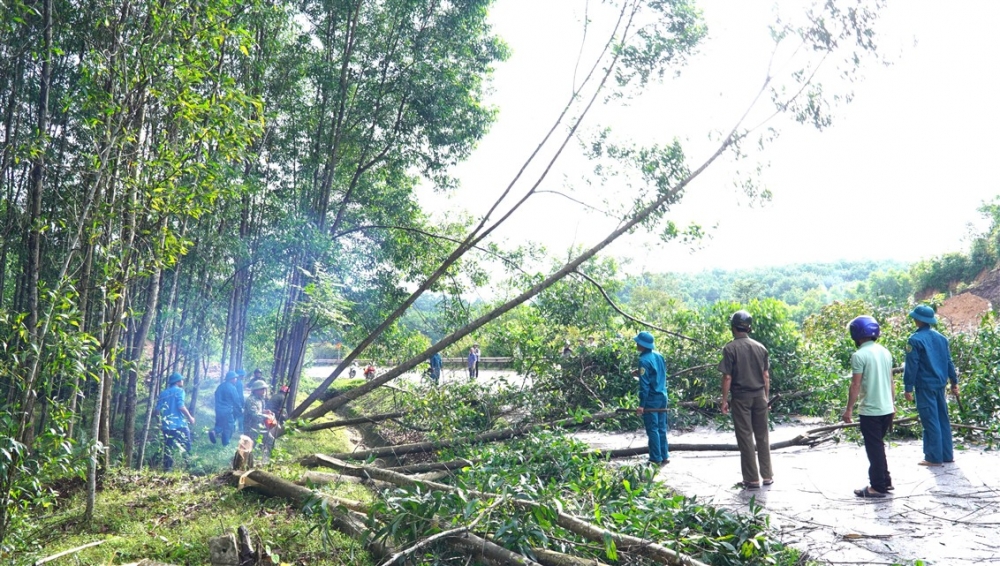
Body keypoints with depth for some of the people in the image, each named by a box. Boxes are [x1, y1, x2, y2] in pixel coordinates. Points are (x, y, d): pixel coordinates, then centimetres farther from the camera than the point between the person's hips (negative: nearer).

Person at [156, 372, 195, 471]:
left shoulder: (164, 393, 13)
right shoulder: (179, 391, -4)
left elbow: (158, 409, 10)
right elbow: (181, 406, -17)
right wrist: (190, 417, -6)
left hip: (166, 425, 6)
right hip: (179, 425, -6)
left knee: (168, 448, 8)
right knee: (186, 447, 1)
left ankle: (167, 468, 6)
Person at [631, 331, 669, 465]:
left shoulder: (644, 360, -17)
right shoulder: (659, 356, 7)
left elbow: (644, 384, -19)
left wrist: (641, 404, -17)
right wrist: (640, 373, 19)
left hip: (651, 400, -8)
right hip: (662, 397, 8)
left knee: (652, 430, 0)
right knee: (661, 428, 14)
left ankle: (656, 459, 5)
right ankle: (664, 456, 19)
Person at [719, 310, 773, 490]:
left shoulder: (730, 348, -9)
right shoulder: (760, 347, 5)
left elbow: (727, 377, -12)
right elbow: (766, 376, 6)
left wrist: (725, 400, -5)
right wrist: (766, 397, 15)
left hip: (741, 397, -4)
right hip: (759, 396, 4)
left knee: (745, 438, 2)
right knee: (762, 437, 13)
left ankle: (752, 479, 5)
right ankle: (767, 476, 19)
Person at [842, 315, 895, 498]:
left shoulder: (859, 355, -16)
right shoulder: (885, 352, 7)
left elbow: (856, 385, -16)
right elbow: (890, 380, 13)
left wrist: (849, 409, -9)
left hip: (870, 410, -7)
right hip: (887, 408, 7)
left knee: (874, 448, 2)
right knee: (879, 446, 19)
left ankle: (878, 486, 8)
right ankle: (885, 481, 25)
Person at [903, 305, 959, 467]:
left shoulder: (915, 340, -14)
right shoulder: (941, 337, 8)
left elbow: (911, 366, -14)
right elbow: (948, 361, 14)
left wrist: (908, 388, -10)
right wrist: (954, 382, 20)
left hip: (925, 386, -7)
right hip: (940, 384, 7)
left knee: (930, 421, -3)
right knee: (942, 419, 14)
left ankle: (934, 457, 1)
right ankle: (947, 454, 20)